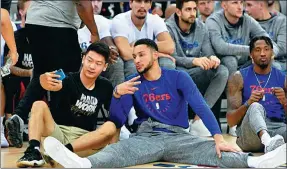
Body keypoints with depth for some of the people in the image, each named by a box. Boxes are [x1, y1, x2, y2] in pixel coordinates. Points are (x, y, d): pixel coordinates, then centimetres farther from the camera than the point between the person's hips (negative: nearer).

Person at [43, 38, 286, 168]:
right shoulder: (133, 83, 10)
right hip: (146, 136, 0)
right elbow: (117, 121, 6)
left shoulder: (178, 77, 4)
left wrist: (218, 137, -24)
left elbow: (201, 107, -8)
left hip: (178, 136, 0)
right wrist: (117, 94, -12)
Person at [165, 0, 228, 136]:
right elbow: (172, 58, -18)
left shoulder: (201, 28, 8)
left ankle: (199, 119, -25)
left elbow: (208, 53, 4)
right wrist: (194, 61, -35)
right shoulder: (169, 28, -7)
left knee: (222, 71, -22)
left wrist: (213, 58, -23)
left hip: (197, 74, 5)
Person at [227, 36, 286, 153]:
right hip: (250, 130, -2)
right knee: (256, 107, -36)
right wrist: (248, 104, -15)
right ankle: (268, 142, -64)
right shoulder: (239, 77, 9)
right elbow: (231, 121, 4)